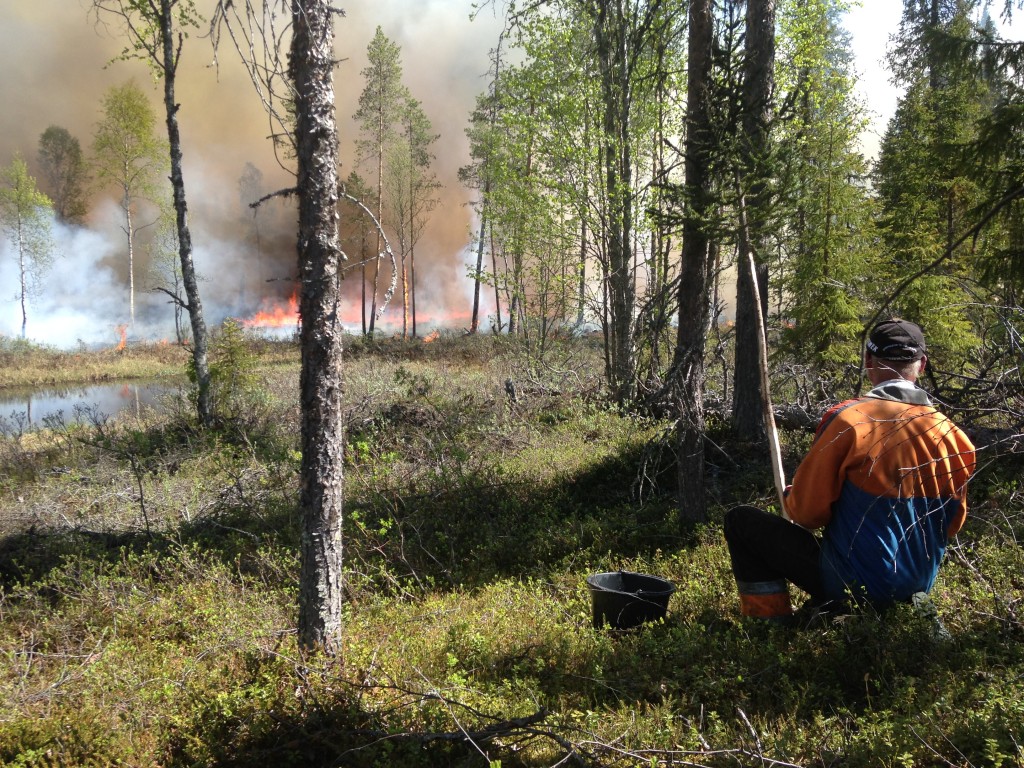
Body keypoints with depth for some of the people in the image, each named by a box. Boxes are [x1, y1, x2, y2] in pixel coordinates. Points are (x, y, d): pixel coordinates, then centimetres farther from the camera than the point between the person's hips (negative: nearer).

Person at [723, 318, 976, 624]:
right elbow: (953, 522, 9)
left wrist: (793, 500, 8)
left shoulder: (848, 418, -19)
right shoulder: (953, 434, -4)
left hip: (852, 586, -6)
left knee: (741, 521, 5)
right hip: (919, 586, 6)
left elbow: (806, 512, -14)